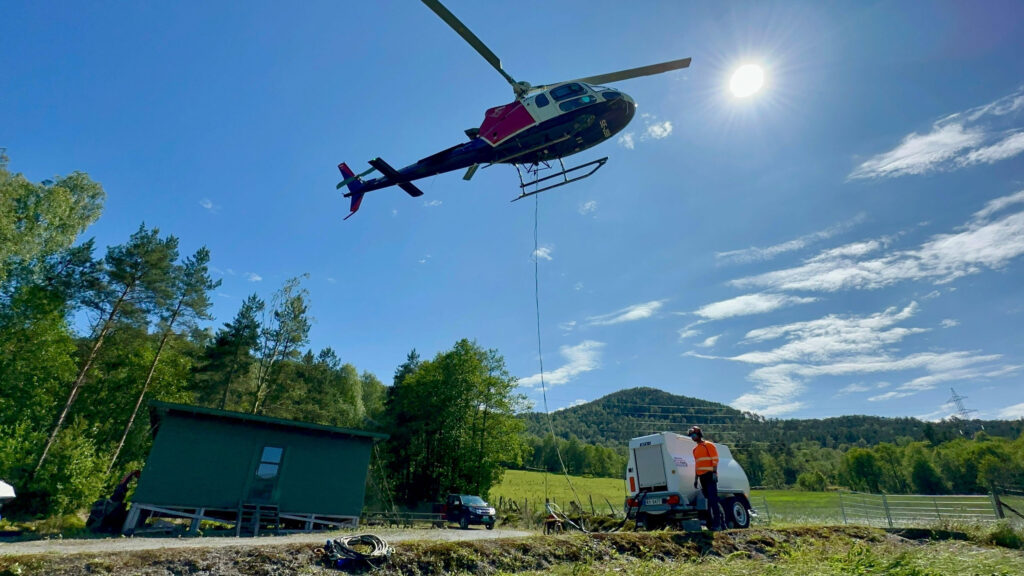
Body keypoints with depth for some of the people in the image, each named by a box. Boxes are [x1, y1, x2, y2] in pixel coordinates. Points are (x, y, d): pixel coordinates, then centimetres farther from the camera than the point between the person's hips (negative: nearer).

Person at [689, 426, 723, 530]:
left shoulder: (709, 445, -1)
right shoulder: (695, 449, 19)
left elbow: (715, 460, -8)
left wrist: (714, 473, -18)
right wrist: (696, 478, 19)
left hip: (710, 476, -7)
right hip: (702, 477, 7)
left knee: (713, 500, -11)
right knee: (708, 500, 8)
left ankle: (717, 524, -11)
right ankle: (711, 522, 12)